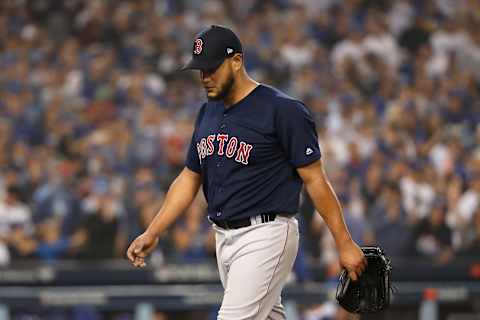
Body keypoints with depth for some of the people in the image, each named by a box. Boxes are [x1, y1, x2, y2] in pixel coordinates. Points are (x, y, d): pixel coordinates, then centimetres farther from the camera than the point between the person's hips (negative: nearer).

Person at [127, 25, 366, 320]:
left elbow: (315, 179, -12)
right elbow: (190, 177, 18)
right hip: (224, 238, 8)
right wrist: (153, 233, 11)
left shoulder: (282, 110, -12)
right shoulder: (209, 112, 12)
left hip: (265, 236, -8)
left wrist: (345, 243, -12)